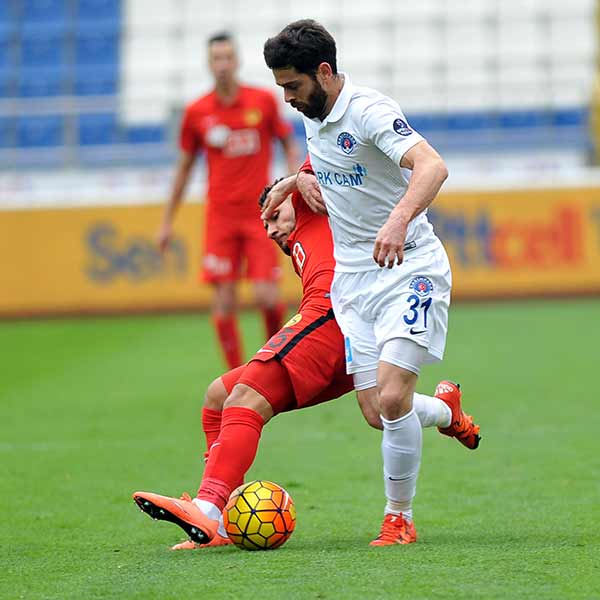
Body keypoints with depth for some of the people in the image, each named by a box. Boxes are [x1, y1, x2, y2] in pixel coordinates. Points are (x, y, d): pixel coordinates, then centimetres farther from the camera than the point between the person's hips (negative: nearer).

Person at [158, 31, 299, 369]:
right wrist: (168, 221, 15)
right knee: (225, 301, -5)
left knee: (267, 296, -10)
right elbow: (185, 167, 12)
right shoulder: (197, 112, 2)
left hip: (260, 212, -1)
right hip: (221, 215, 1)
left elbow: (288, 144, 11)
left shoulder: (264, 101, 0)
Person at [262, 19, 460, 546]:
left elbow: (432, 166, -34)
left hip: (409, 269, -7)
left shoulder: (370, 110, -18)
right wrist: (301, 183, 12)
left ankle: (399, 518, -1)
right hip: (351, 278, 7)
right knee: (377, 413, 1)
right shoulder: (312, 117, 8)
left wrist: (399, 220, -50)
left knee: (392, 398, -19)